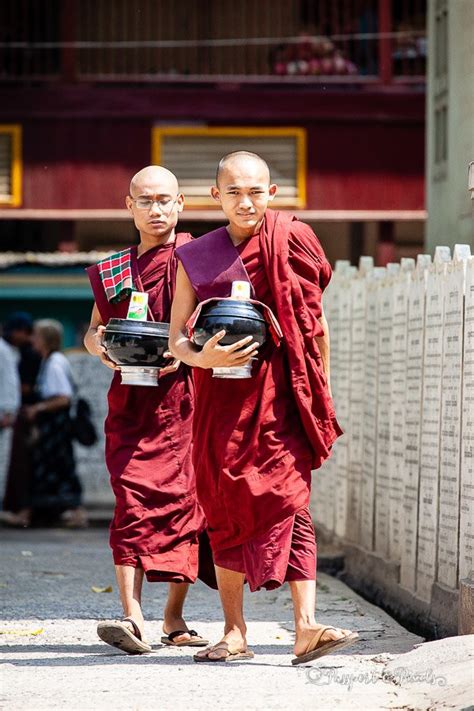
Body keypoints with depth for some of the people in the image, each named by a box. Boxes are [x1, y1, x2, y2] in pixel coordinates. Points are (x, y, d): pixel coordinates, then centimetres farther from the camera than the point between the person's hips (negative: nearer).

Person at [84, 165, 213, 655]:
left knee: (184, 502, 0)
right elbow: (92, 329, 19)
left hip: (186, 397, -1)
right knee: (133, 501, -12)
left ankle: (174, 618, 10)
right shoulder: (113, 270, 16)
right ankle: (133, 617, -21)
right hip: (132, 399, 2)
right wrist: (96, 343, -4)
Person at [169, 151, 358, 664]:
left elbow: (316, 325, 7)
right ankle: (234, 632, 11)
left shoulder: (290, 242, 1)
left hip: (279, 395, -2)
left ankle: (306, 627, -20)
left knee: (289, 498, -12)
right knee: (226, 508, 4)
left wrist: (320, 396, 8)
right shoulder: (195, 257, 7)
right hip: (221, 396, 2)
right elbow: (176, 338, 6)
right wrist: (204, 357, -15)